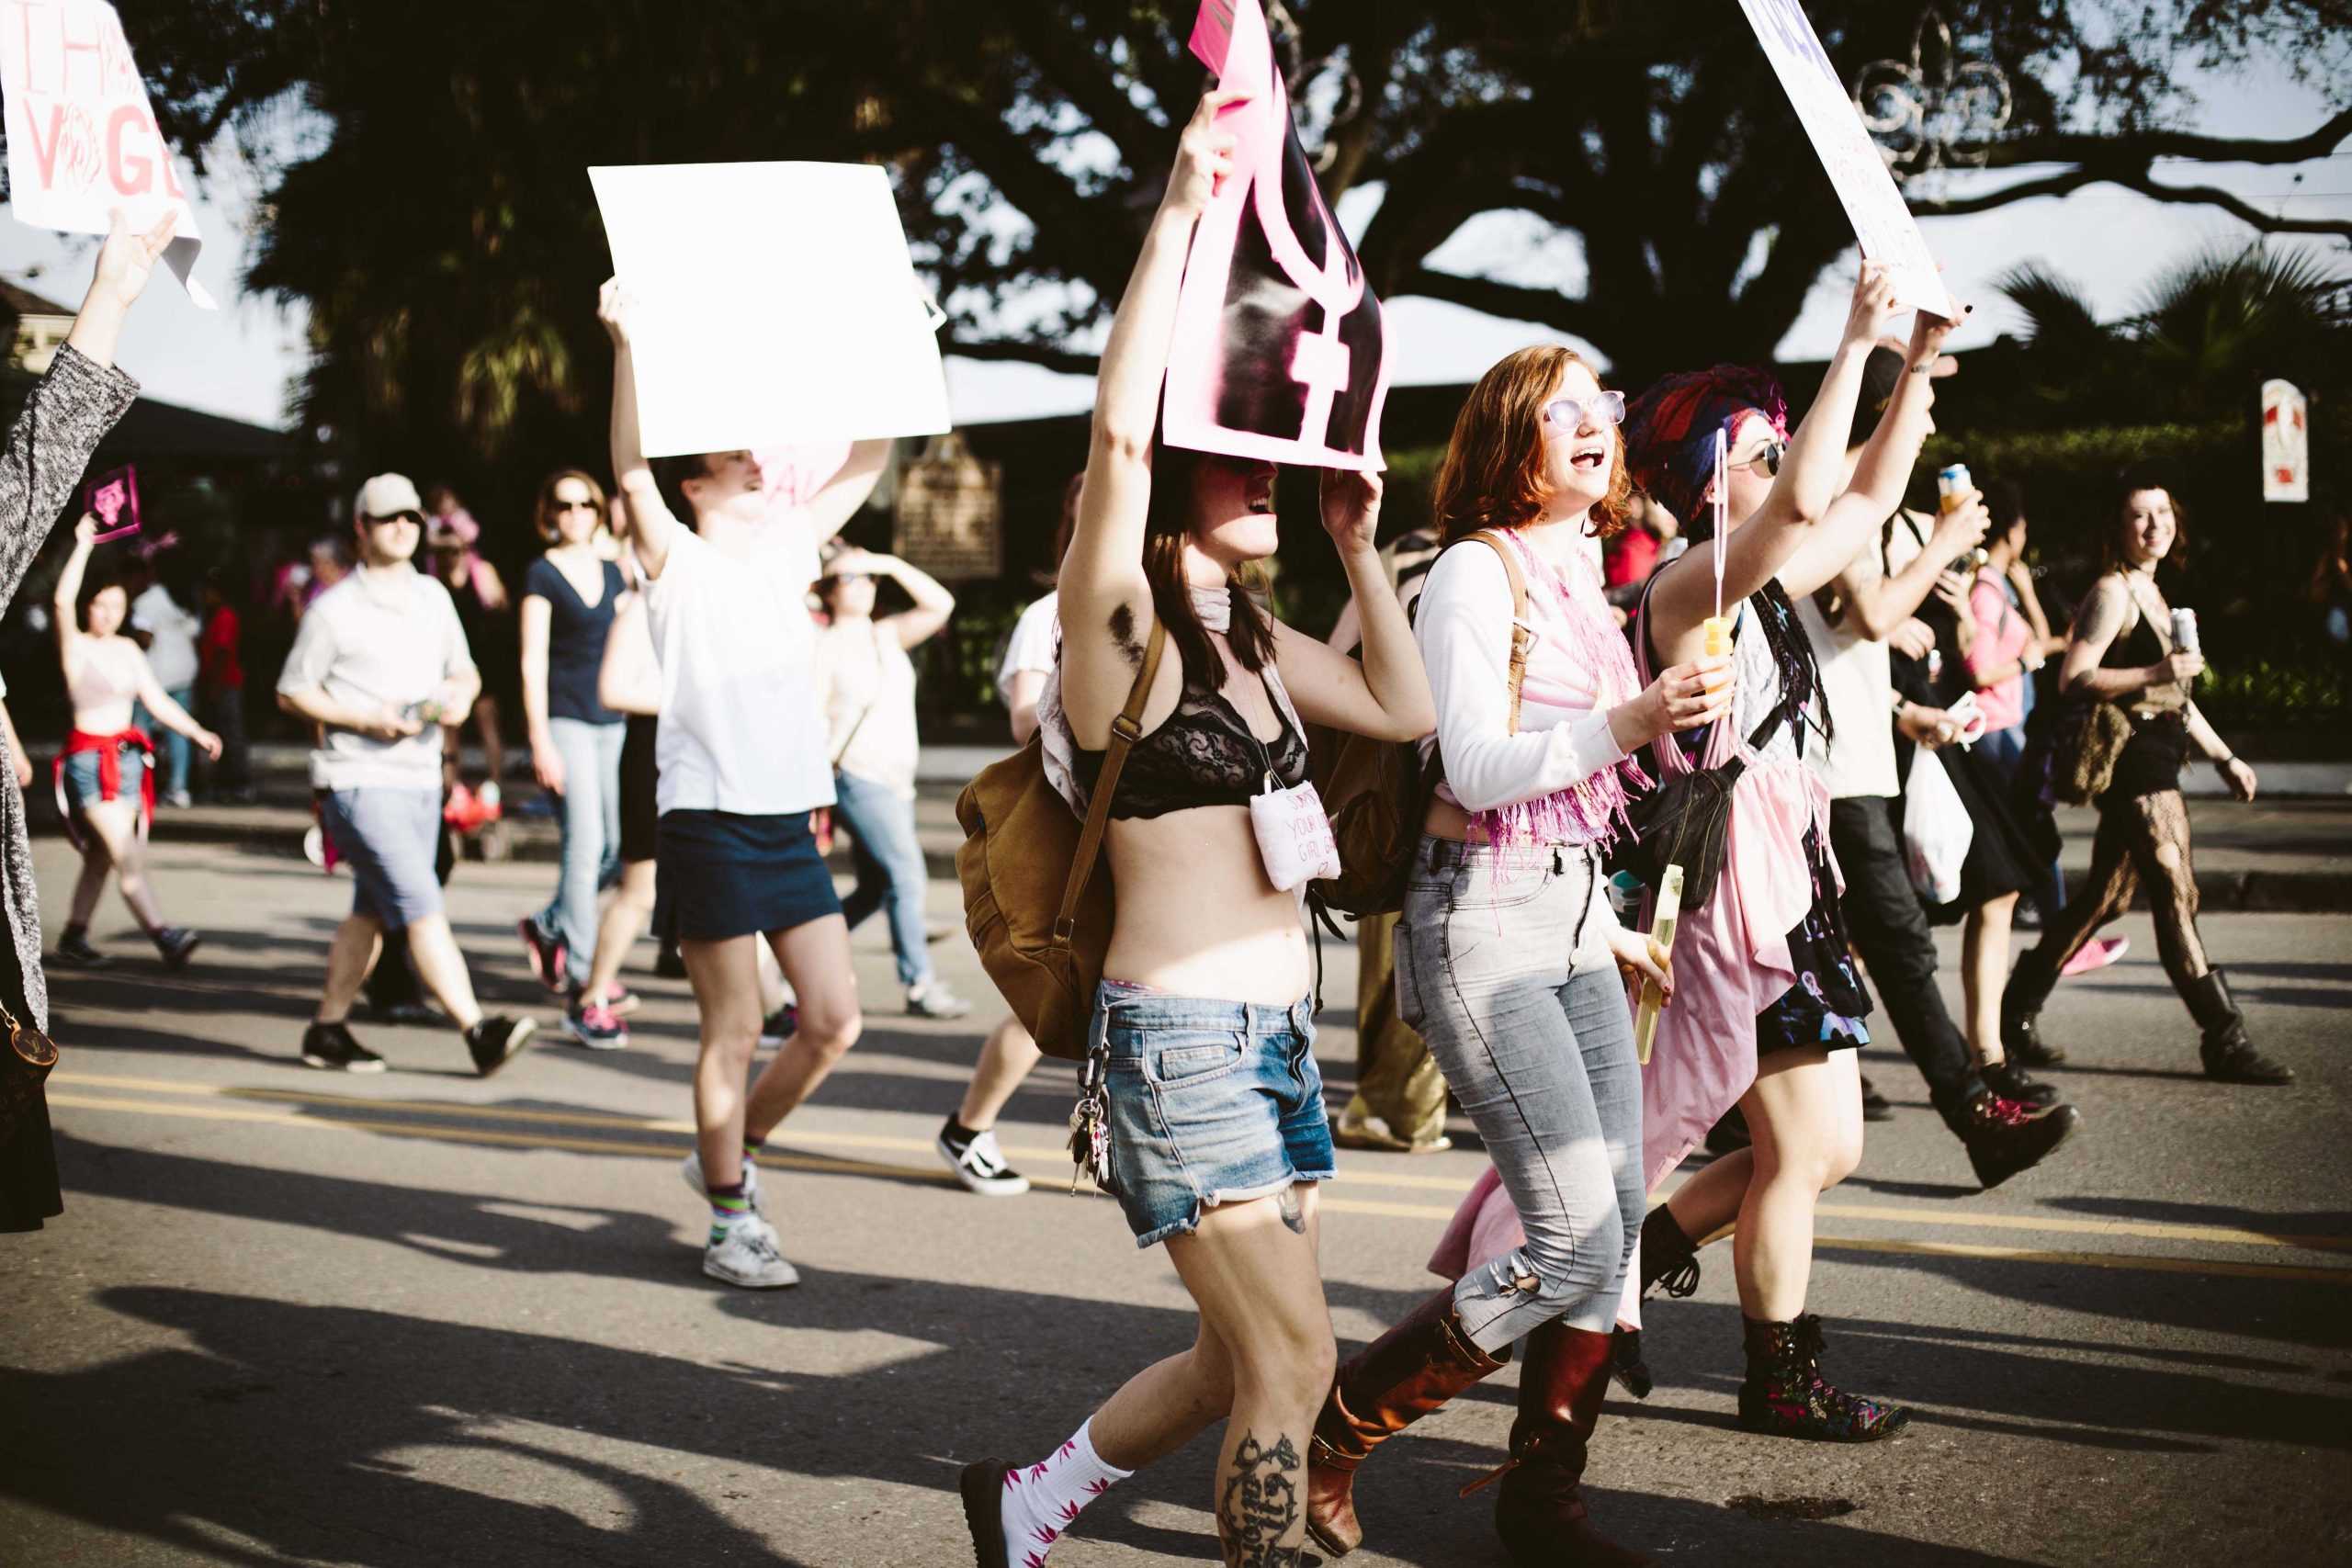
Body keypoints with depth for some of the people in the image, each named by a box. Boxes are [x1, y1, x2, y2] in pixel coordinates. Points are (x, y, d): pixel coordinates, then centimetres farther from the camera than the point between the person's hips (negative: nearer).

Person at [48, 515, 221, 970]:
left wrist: (198, 733, 3)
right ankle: (165, 937, -20)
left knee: (100, 858, 10)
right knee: (125, 854, -14)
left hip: (128, 758, 6)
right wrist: (82, 546, -19)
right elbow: (63, 600, -21)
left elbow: (158, 701, 13)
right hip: (89, 758, -6)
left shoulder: (128, 650, 12)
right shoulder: (76, 646, -4)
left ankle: (73, 940, 20)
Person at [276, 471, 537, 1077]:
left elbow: (464, 670, 22)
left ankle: (327, 1031, 23)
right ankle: (478, 1030, -20)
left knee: (372, 914, 12)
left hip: (421, 777, 7)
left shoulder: (433, 596, 13)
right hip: (360, 782, -7)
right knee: (421, 906, -15)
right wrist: (366, 719, -13)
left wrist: (459, 696, -2)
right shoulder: (335, 610, -4)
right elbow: (292, 691, -1)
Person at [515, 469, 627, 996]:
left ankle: (548, 925, 23)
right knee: (585, 843, -12)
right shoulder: (542, 575, -1)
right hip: (565, 720, -6)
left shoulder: (612, 573, 14)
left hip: (613, 722, 6)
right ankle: (583, 974, -4)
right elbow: (533, 663, -6)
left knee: (619, 847, 2)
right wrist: (540, 742, -12)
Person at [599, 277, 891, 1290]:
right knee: (735, 1032, -1)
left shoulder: (788, 546, 13)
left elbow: (870, 456, 16)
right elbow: (631, 467, -21)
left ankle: (730, 1150, 27)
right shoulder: (677, 563, -4)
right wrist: (624, 344, -33)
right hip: (709, 823, -6)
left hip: (792, 821, 6)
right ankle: (731, 1222, 11)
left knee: (835, 1021, 6)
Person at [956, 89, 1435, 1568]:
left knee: (1248, 1359, 15)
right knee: (1294, 1360, -7)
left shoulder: (1252, 640, 12)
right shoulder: (1115, 627, -10)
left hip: (1274, 1029, 8)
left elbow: (1407, 712, 18)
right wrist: (1178, 215, -24)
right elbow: (1120, 430, -25)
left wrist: (1362, 547, 14)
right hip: (1179, 1032, -8)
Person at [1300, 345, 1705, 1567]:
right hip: (1483, 916, -9)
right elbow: (1477, 768, -18)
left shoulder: (1580, 576, 16)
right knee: (1575, 1236, -14)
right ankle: (1335, 1429, 1)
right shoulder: (1476, 573, -9)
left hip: (1569, 915, 9)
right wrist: (1628, 722, -30)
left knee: (1617, 1221, 3)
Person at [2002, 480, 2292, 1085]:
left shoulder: (2151, 593, 20)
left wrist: (2223, 756, 27)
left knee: (2105, 895, 12)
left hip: (2155, 758, 10)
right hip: (2133, 758, -10)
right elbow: (2074, 679, -18)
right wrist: (2155, 673, -25)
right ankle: (2225, 1041, -11)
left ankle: (2018, 1008, 20)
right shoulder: (2113, 592, -9)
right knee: (2176, 896, -10)